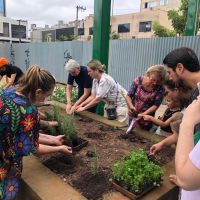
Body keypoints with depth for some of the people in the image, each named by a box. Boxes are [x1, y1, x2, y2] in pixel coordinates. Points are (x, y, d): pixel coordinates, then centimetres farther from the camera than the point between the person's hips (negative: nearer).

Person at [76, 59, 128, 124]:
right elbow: (93, 96, 1)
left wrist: (83, 108, -16)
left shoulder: (105, 80, -27)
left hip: (121, 105, -8)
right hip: (110, 104, 8)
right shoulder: (95, 80, -1)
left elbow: (97, 99, -24)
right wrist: (81, 105, -9)